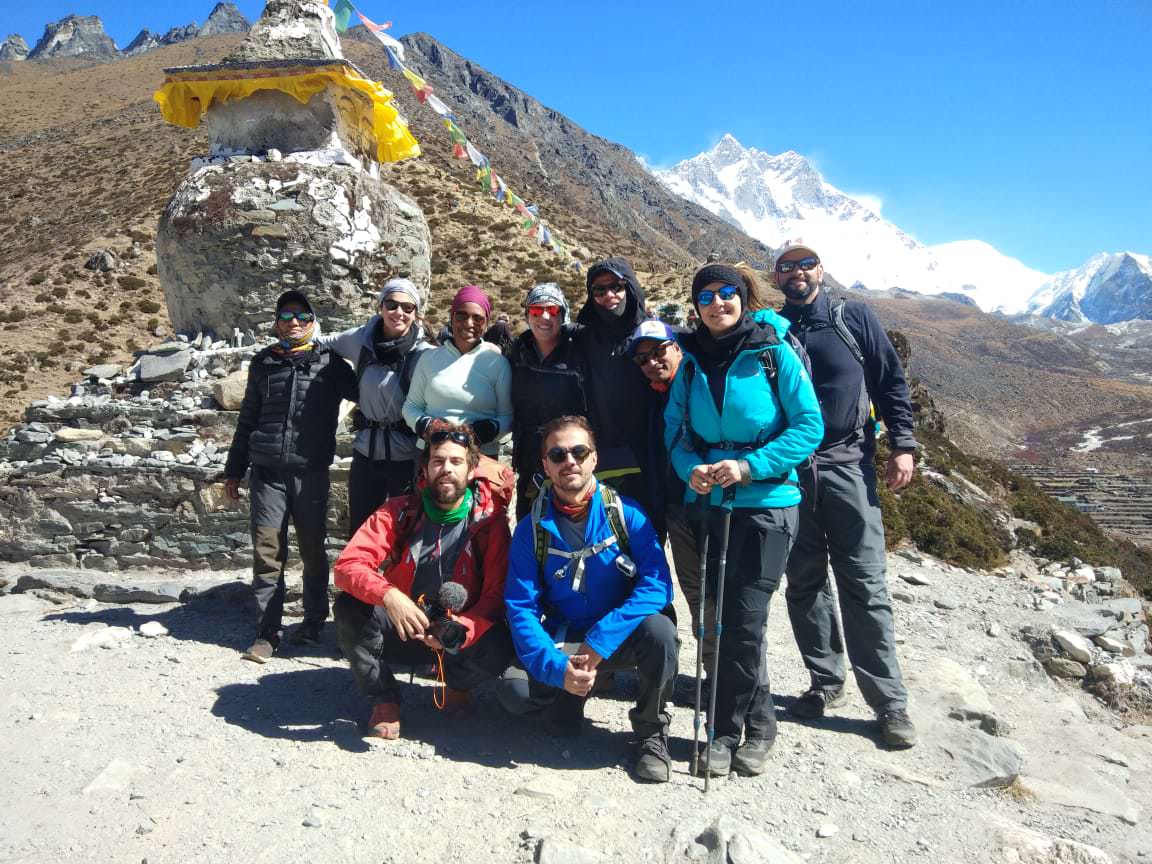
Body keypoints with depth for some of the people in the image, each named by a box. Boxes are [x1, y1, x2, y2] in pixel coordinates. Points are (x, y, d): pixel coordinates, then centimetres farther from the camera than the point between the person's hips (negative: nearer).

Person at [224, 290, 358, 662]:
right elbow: (247, 419, 17)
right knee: (267, 552, -1)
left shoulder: (329, 363, 5)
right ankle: (268, 632, 8)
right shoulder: (263, 363, 12)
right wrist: (234, 470, 18)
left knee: (313, 550, 6)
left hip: (311, 472, -1)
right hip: (267, 472, 2)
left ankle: (314, 622, 22)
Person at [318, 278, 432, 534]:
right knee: (358, 533, 14)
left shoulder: (424, 354, -10)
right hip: (366, 454, 4)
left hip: (407, 458, -3)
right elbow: (321, 343, 20)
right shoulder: (360, 339, 0)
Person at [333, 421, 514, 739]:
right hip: (401, 632, 1)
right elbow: (347, 564, -17)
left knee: (499, 647, -32)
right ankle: (384, 700, -2)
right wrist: (388, 595, -37)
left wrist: (460, 630, -34)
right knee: (349, 608, -26)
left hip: (461, 636, -1)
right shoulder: (399, 512, -8)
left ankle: (458, 684, 6)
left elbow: (496, 595, -14)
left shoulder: (490, 521, -11)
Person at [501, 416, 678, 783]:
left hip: (618, 638, -1)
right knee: (515, 690, -24)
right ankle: (569, 698, 13)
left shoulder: (627, 514, -12)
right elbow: (521, 608, -10)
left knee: (658, 629, -32)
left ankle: (651, 732, -4)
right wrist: (557, 668, -25)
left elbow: (658, 585, -20)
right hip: (560, 642, 1)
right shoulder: (531, 528, -8)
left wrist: (600, 641, -28)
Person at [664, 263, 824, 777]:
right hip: (708, 502, 4)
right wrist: (690, 468, -13)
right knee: (719, 615, 8)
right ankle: (757, 724, 26)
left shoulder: (775, 354, -5)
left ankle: (727, 730, 16)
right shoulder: (691, 361, 6)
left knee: (743, 620, -5)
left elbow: (809, 426, -7)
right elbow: (675, 428, 8)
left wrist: (749, 466, -17)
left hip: (766, 502, -4)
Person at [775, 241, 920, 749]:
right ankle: (826, 682, 22)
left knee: (864, 585, -3)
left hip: (848, 465, -2)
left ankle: (890, 703, 6)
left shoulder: (854, 318, 6)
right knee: (804, 584, 8)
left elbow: (891, 382, 6)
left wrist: (902, 446, -3)